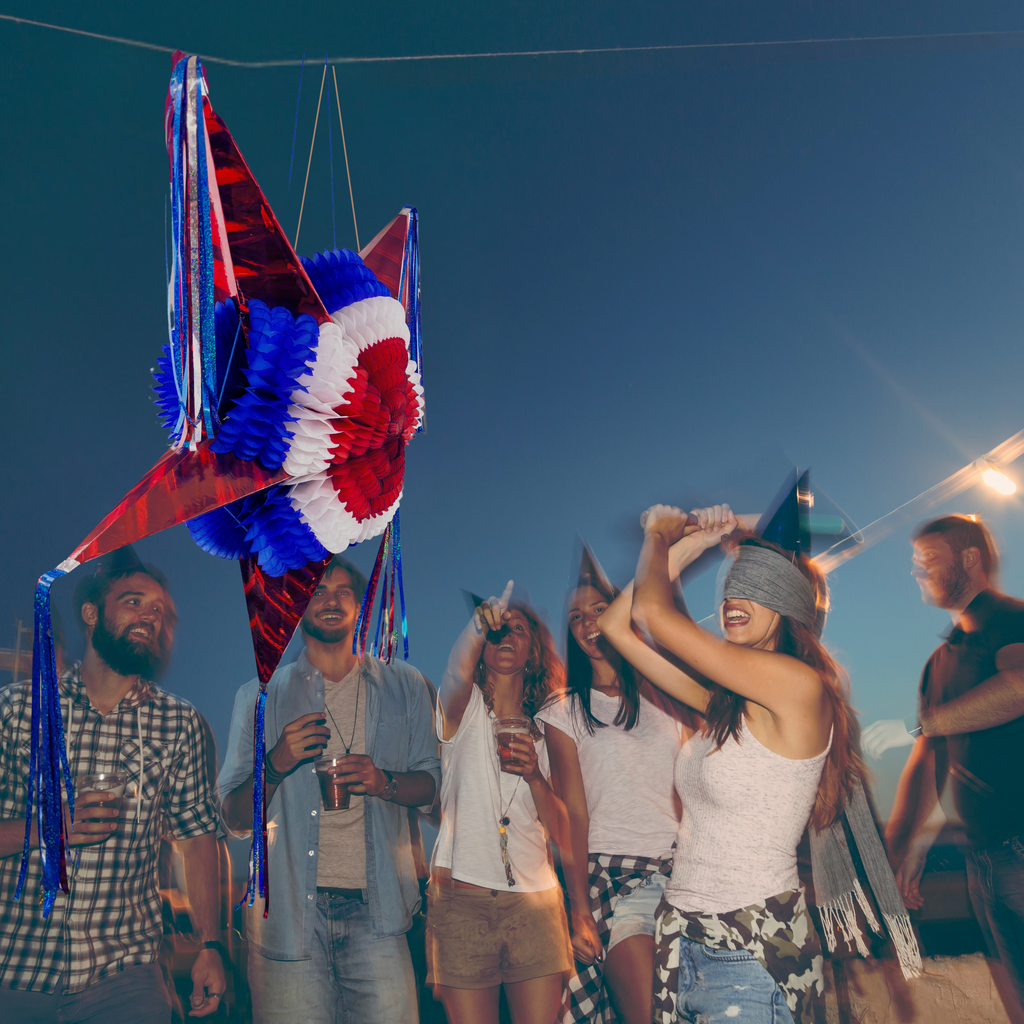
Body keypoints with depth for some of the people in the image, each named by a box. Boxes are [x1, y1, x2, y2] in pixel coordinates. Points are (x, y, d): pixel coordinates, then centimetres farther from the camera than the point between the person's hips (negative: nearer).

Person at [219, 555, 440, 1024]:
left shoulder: (403, 686, 10)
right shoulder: (260, 696, 7)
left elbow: (431, 783, 11)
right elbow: (235, 818, 6)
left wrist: (384, 782, -10)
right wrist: (275, 764, -13)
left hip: (376, 911, 1)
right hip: (288, 913, 0)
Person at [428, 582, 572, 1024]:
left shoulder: (543, 731, 13)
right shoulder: (464, 709, 5)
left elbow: (561, 831, 9)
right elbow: (458, 671, -21)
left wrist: (534, 775, -8)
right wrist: (481, 622, -40)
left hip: (535, 902, 3)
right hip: (462, 896, -2)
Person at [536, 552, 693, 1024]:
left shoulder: (666, 696, 12)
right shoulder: (564, 711, 6)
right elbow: (574, 813, 0)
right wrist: (579, 911, -5)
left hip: (682, 866, 2)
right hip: (613, 874, -2)